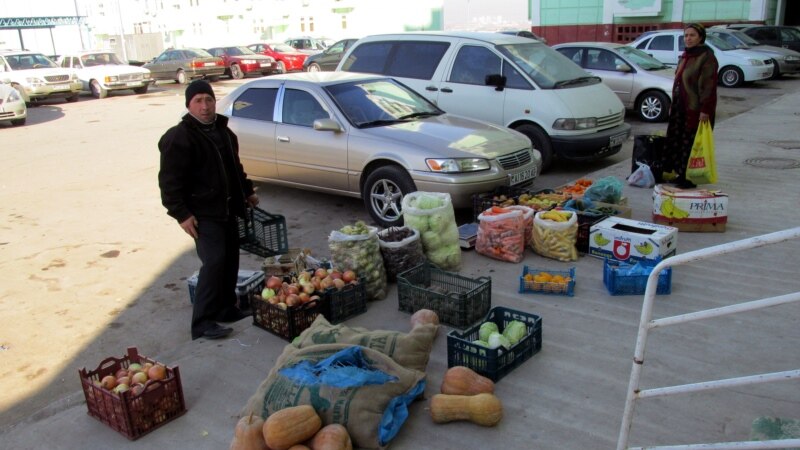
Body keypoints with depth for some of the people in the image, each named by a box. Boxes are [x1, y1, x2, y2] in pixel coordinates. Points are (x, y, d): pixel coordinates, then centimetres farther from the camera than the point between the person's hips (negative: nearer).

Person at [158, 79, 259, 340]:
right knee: (214, 262, -15)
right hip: (202, 213, -8)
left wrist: (247, 191, 25)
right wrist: (181, 214, -21)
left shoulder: (222, 130, 12)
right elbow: (169, 181, -16)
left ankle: (226, 309, 28)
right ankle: (202, 323, -8)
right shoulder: (179, 137, -14)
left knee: (230, 259, 12)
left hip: (227, 208, 8)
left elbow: (235, 167, 26)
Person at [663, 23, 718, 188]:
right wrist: (673, 105, 19)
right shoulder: (685, 56, 15)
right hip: (680, 107, 9)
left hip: (695, 109, -9)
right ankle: (681, 175, 20)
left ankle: (691, 178, 2)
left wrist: (705, 110, -22)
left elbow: (708, 86, -17)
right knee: (677, 141, 10)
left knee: (692, 144, -4)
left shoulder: (707, 57, -11)